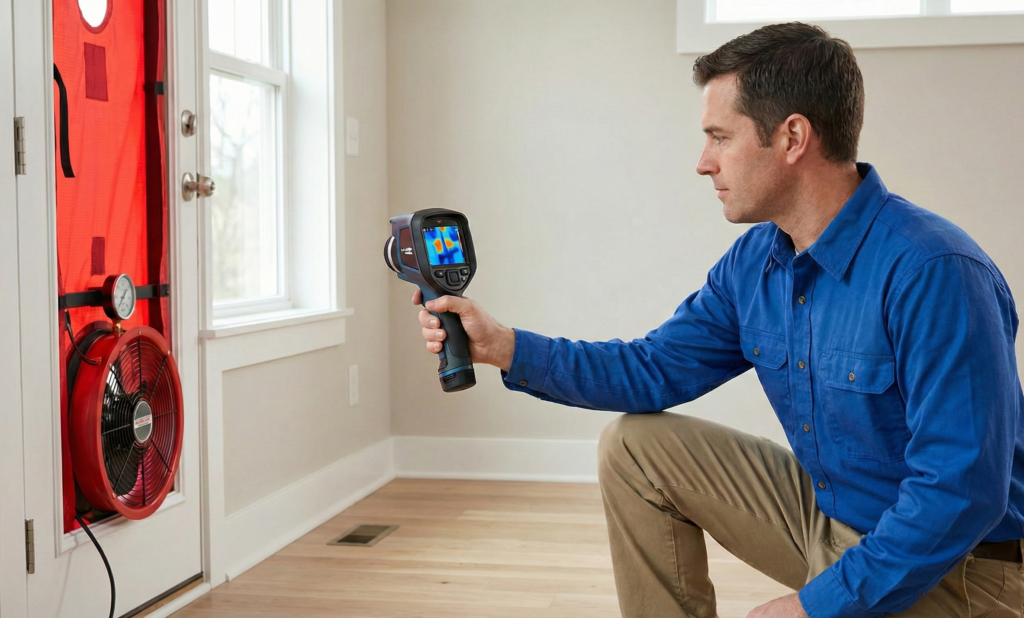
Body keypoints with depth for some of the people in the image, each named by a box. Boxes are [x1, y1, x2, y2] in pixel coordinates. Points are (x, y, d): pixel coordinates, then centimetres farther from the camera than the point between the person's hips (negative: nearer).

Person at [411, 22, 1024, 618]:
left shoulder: (933, 274, -27)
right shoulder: (755, 261, 0)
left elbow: (961, 493, -29)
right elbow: (654, 370, 7)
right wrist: (505, 347, -2)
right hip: (823, 512, 8)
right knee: (634, 447, 3)